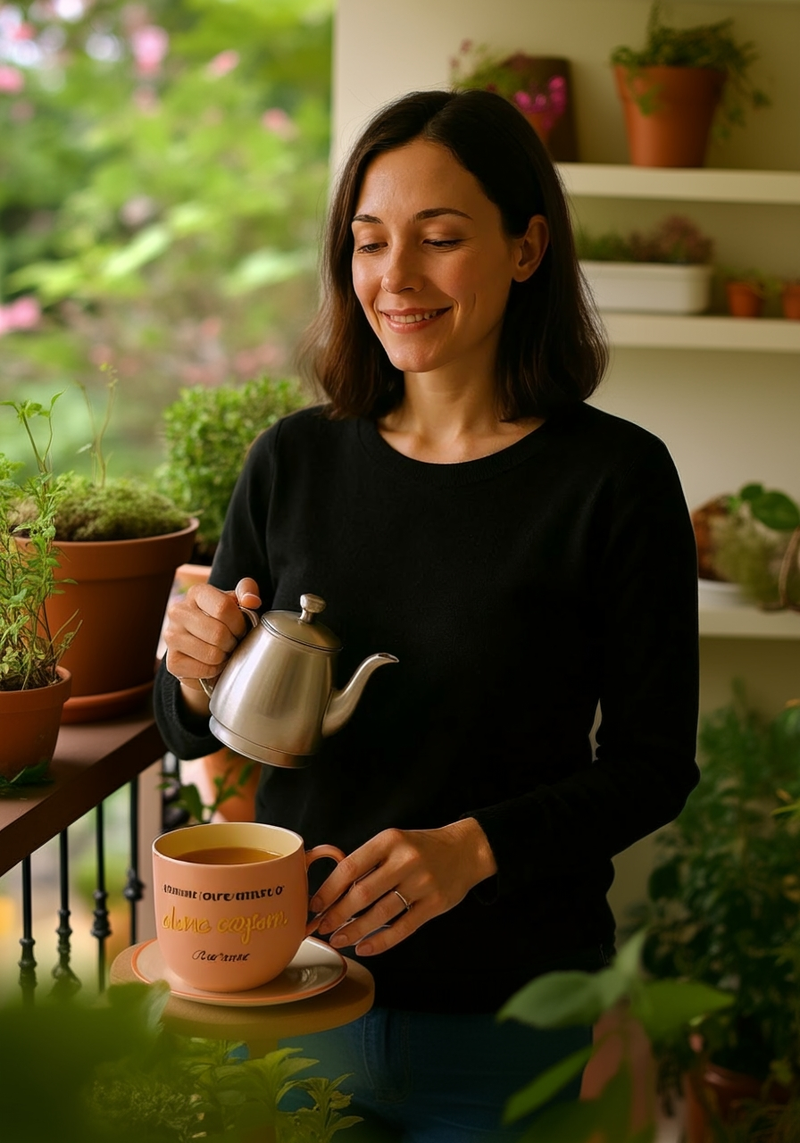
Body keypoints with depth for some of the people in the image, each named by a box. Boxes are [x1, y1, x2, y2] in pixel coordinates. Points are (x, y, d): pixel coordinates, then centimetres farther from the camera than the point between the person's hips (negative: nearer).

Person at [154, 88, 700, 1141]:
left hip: (508, 1011, -3)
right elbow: (197, 737, 7)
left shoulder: (615, 478, -11)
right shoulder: (294, 461, -1)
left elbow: (652, 766, -8)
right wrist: (197, 676, -16)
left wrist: (473, 847, -24)